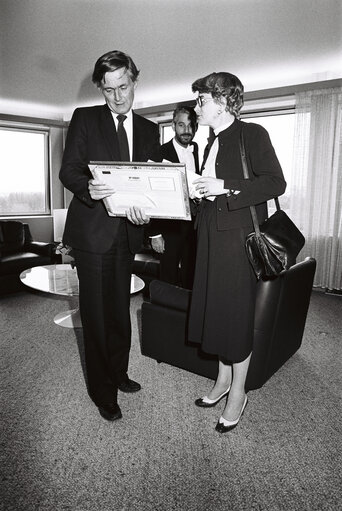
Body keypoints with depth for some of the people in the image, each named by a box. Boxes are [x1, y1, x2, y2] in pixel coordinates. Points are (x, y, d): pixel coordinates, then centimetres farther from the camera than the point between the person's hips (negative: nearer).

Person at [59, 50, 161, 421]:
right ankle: (102, 392, 20)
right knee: (96, 313, 3)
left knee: (119, 309, 16)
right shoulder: (84, 118, 1)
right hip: (93, 229, -4)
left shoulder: (149, 129, 11)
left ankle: (118, 373, 36)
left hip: (127, 230, 4)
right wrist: (88, 188, -29)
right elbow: (68, 170, -6)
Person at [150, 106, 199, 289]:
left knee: (191, 278, 13)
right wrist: (155, 233, -11)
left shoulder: (200, 152, 7)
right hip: (169, 227, -4)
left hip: (194, 226, 4)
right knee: (169, 280, 6)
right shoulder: (160, 153, -6)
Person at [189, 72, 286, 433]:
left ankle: (238, 393, 19)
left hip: (239, 236, -8)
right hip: (212, 235, 8)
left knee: (237, 314, 1)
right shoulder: (213, 143, 18)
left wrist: (225, 187, -19)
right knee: (216, 311, 12)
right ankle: (223, 381, 30)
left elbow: (275, 183, -14)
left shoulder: (252, 134, -6)